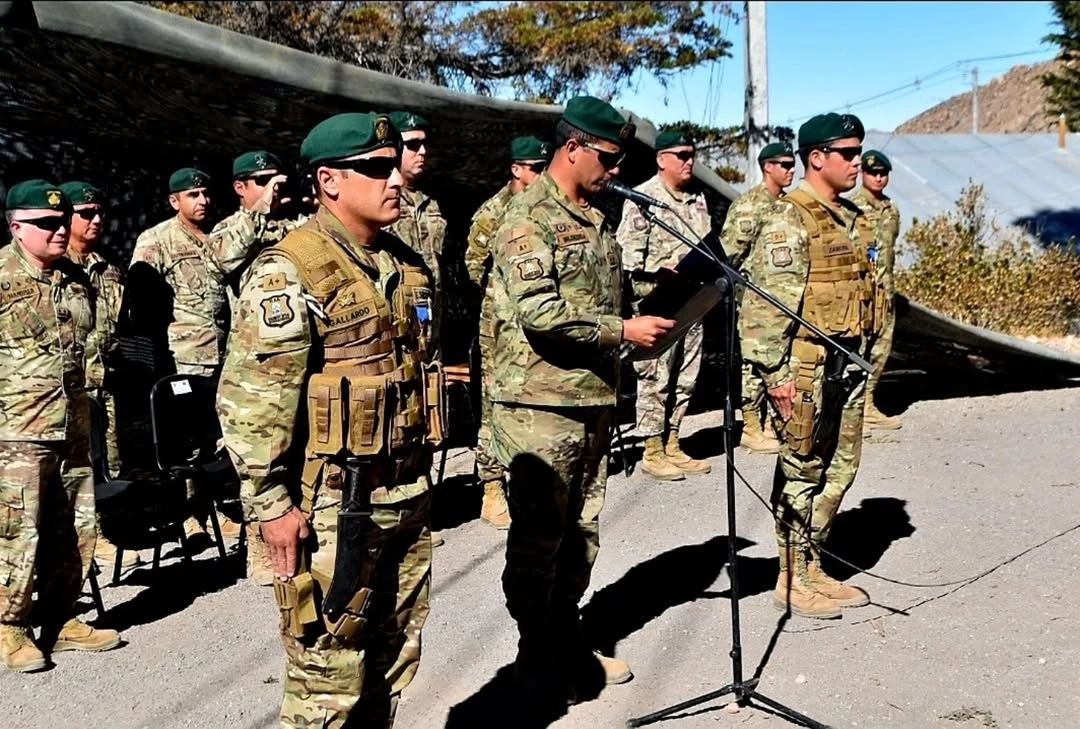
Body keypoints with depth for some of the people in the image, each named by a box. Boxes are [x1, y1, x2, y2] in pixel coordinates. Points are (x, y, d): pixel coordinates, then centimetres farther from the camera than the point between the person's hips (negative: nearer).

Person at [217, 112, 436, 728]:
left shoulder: (407, 264, 10)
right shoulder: (289, 271, -15)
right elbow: (249, 399, -18)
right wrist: (272, 503, -17)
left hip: (408, 498, 8)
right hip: (330, 509, -8)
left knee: (395, 659, 18)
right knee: (329, 674, 4)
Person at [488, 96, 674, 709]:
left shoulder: (597, 219, 17)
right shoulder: (530, 216, -11)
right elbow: (537, 310, -22)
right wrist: (622, 331, -19)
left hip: (595, 400, 9)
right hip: (542, 404, -8)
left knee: (581, 532, 15)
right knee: (538, 537, 1)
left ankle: (568, 642, 29)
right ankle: (537, 661, 14)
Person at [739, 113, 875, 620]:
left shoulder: (851, 218, 15)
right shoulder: (789, 219, -13)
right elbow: (767, 299, -18)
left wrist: (861, 358, 20)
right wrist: (775, 373, -21)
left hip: (847, 364, 9)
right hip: (806, 366, -9)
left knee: (840, 470, 13)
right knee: (802, 474, 0)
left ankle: (813, 568, 25)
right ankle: (792, 581, 12)